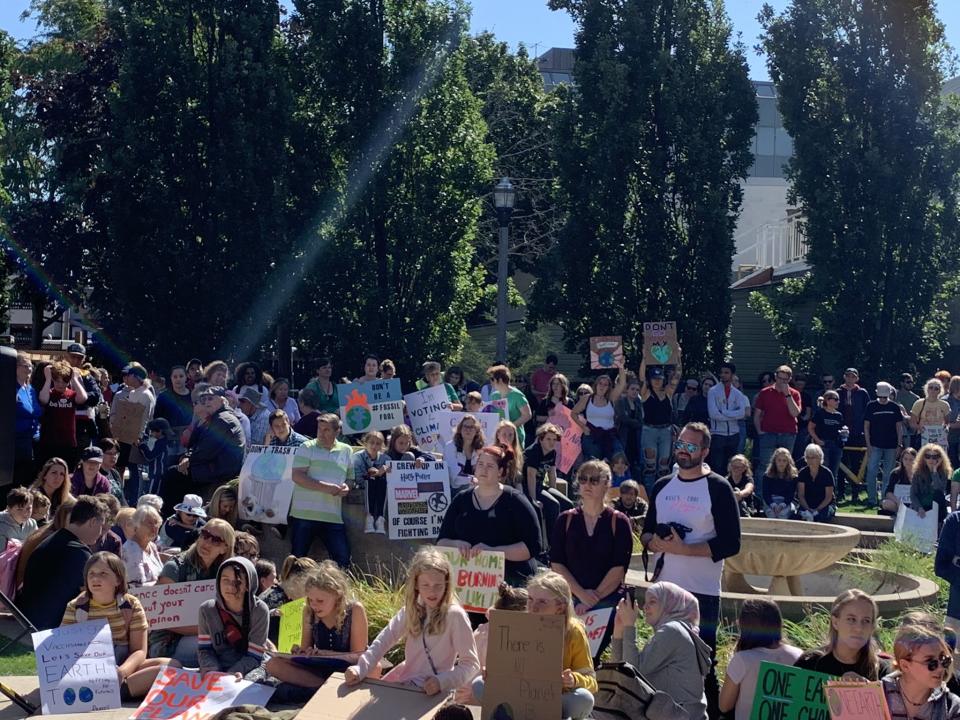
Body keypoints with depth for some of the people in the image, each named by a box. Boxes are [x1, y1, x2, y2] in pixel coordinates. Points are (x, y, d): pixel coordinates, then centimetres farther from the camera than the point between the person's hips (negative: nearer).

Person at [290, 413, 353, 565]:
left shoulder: (346, 451, 12)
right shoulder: (307, 448, 1)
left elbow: (350, 478, 18)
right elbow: (297, 476, -10)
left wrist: (346, 488, -6)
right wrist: (325, 487, -17)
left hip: (333, 516, 3)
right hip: (304, 513, -2)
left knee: (343, 559, -1)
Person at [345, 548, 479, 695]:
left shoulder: (454, 615, -14)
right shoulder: (411, 610, 3)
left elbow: (471, 664, -13)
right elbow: (382, 641, -2)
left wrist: (442, 682, -27)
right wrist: (359, 670, -16)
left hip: (433, 694, -6)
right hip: (404, 683, 6)